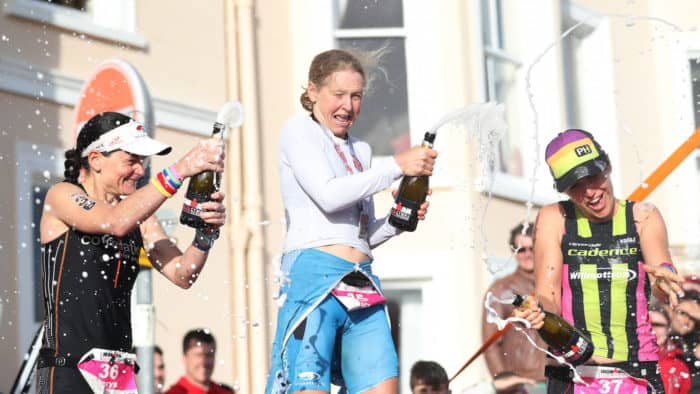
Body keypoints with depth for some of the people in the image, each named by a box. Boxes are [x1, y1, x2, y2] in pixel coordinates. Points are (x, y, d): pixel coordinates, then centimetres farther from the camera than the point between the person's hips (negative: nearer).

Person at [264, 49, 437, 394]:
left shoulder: (360, 150, 24)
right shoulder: (299, 131, 4)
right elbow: (328, 195, -12)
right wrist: (397, 166, -10)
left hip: (362, 283, 7)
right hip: (314, 273, -7)